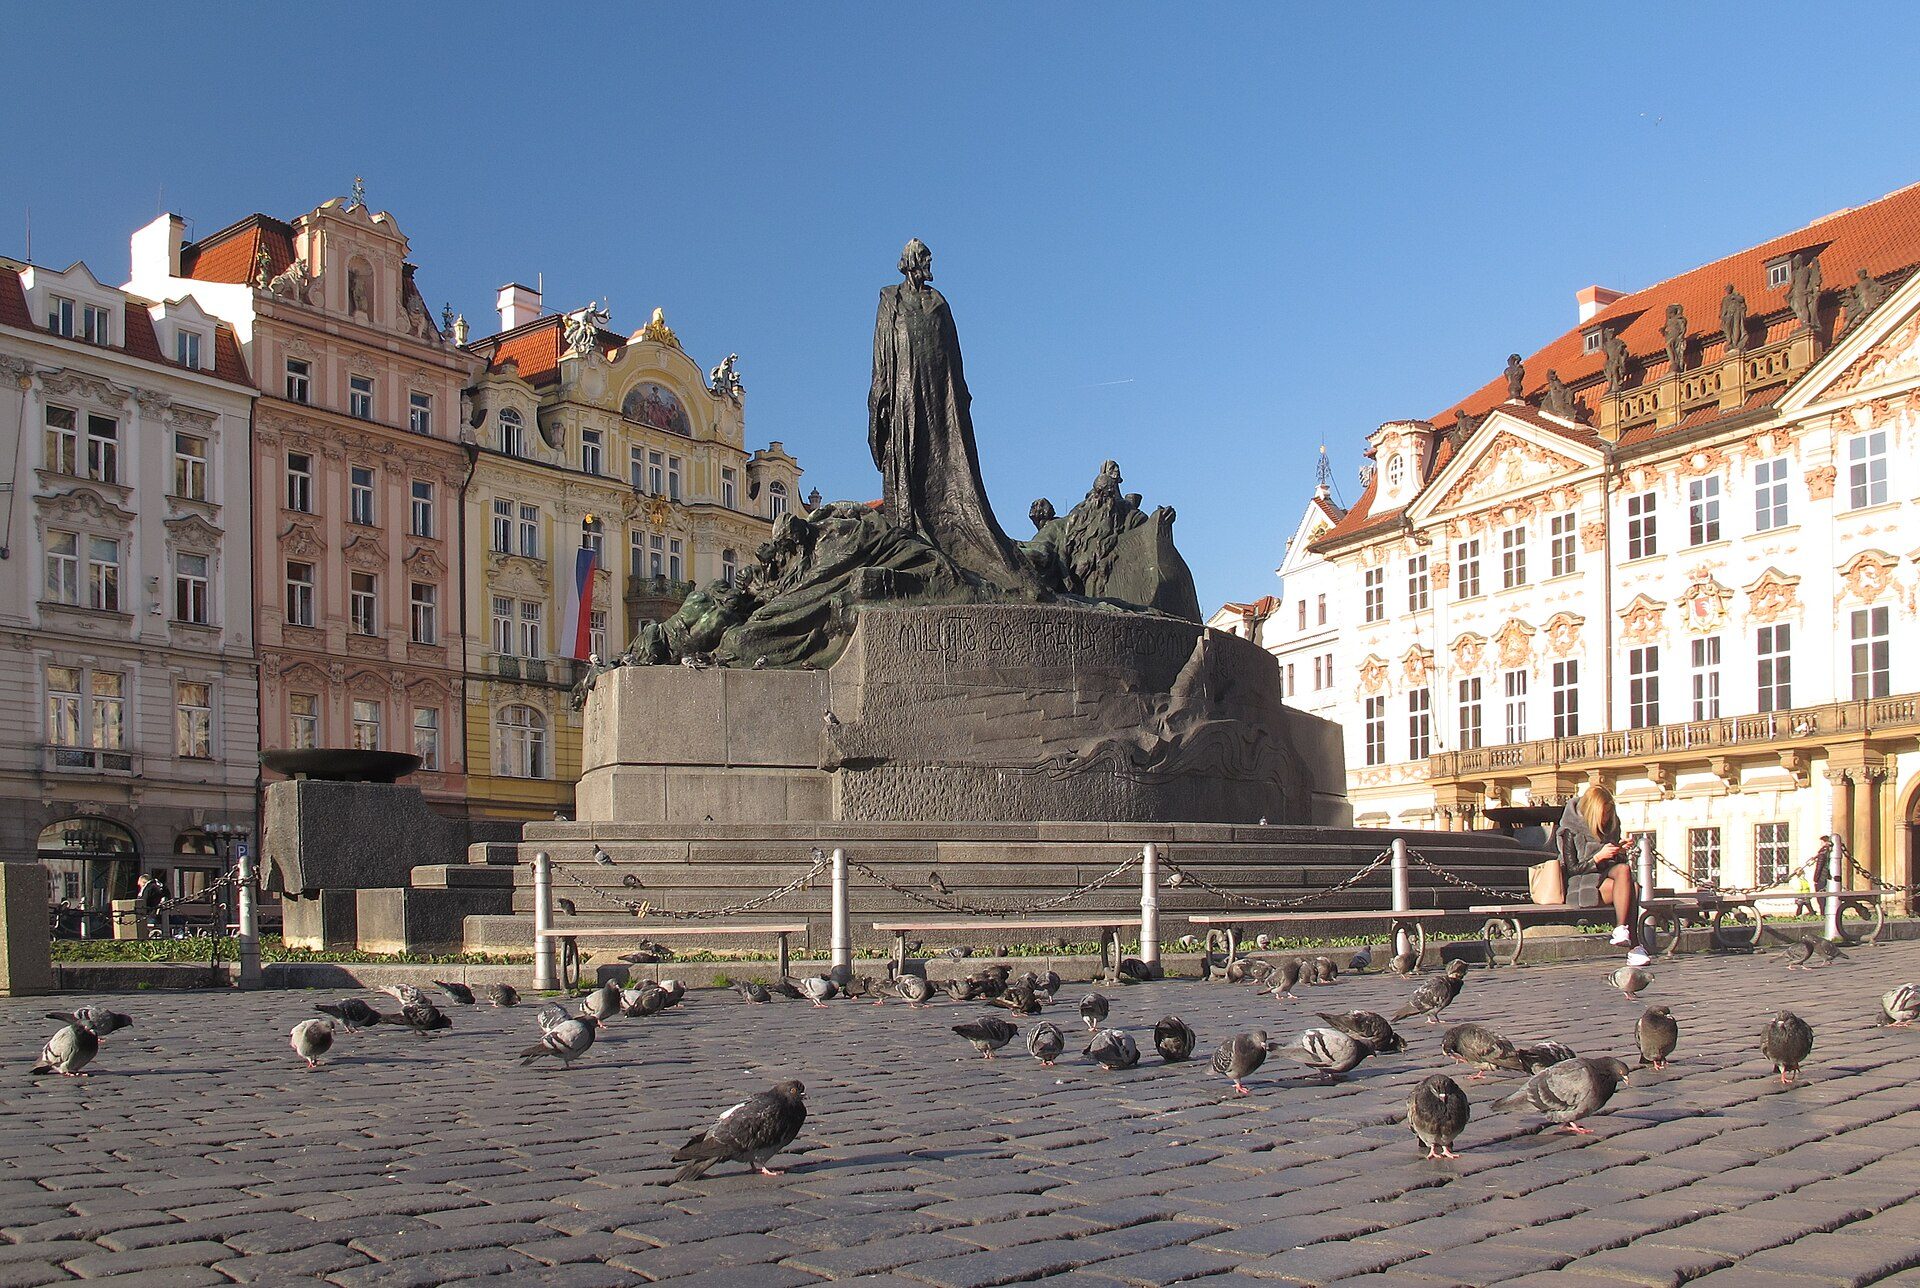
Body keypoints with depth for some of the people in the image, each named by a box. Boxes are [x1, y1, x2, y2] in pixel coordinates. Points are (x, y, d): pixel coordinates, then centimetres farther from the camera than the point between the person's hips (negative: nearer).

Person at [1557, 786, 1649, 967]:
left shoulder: (1611, 827, 15)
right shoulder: (1570, 831, -3)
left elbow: (1618, 863, 22)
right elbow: (1572, 869, -6)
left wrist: (1620, 853, -1)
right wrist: (1598, 857, -15)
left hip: (1608, 874, 5)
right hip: (1583, 885, -5)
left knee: (1623, 869, -32)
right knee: (1630, 887, -30)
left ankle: (1621, 931, -38)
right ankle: (1633, 946, -37)